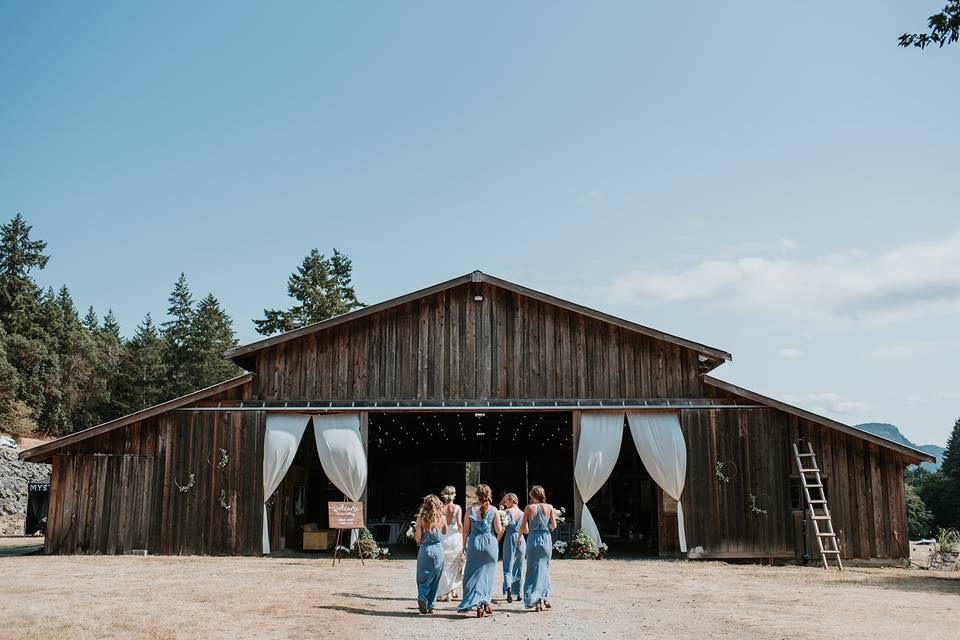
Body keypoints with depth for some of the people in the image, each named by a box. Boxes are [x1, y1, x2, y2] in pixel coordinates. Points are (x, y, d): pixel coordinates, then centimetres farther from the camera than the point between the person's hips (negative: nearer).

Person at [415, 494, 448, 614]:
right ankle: (431, 606, 12)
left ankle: (422, 597, -14)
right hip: (438, 549, 1)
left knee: (423, 578, 10)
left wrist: (417, 539, 15)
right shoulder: (442, 518, -2)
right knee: (435, 579, 10)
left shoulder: (421, 518, -6)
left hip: (425, 549, -1)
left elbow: (418, 537, -6)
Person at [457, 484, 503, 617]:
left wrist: (464, 545, 12)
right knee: (488, 574, 14)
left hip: (475, 544, 0)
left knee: (474, 574, 7)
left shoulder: (471, 509, -1)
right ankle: (486, 602, 14)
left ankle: (478, 605, 0)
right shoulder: (493, 510, -3)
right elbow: (499, 530, -5)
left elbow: (466, 530, 1)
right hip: (490, 544, 0)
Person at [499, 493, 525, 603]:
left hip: (509, 539, -3)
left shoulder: (506, 512, -5)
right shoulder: (522, 513, 5)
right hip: (520, 540, 3)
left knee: (508, 567, -1)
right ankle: (518, 593, 16)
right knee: (519, 567, 13)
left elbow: (502, 529, -9)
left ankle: (508, 588, -24)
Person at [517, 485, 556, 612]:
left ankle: (535, 600, -2)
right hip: (546, 539, 1)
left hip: (533, 539, -1)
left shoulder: (529, 508, -1)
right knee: (544, 569, 14)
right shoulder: (549, 507, 1)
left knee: (533, 569, 6)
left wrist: (519, 538, 17)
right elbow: (553, 525, -5)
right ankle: (544, 598, 17)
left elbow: (523, 527, 0)